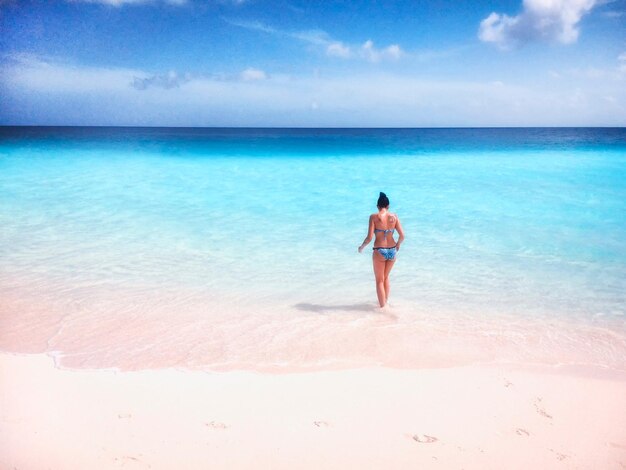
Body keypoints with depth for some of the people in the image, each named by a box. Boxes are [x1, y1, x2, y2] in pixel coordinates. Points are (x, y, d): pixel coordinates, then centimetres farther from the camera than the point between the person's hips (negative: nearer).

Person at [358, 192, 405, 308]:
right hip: (392, 251, 4)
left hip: (379, 251, -4)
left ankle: (382, 306, 13)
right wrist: (398, 244, 18)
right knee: (386, 277, 26)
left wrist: (361, 247, 4)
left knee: (379, 280, 11)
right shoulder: (394, 217, 0)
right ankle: (386, 302, 36)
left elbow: (369, 237, -14)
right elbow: (402, 236, -3)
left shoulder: (374, 217, -9)